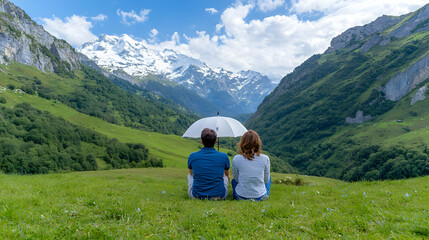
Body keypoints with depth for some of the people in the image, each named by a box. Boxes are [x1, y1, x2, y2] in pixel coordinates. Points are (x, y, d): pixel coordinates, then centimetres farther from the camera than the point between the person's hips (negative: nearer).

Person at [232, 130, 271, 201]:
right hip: (261, 197, 0)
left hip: (241, 197, 0)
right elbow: (266, 180, -1)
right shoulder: (265, 159, -14)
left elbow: (236, 179, -1)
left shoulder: (236, 159, -16)